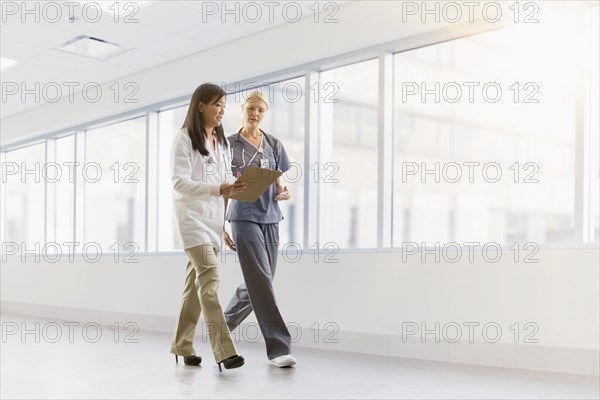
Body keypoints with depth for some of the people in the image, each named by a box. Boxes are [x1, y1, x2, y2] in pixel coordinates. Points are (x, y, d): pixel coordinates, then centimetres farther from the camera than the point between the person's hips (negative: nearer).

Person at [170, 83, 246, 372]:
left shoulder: (221, 141, 17)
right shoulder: (185, 138, -6)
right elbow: (179, 182, -15)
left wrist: (236, 187, -5)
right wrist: (219, 189, -25)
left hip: (214, 217, 7)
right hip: (193, 215, -7)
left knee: (197, 282, 10)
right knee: (209, 277, -17)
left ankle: (182, 346, 19)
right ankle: (224, 350, -20)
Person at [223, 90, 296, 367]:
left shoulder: (274, 145, 13)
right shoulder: (230, 144, 2)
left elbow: (279, 184, 15)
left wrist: (285, 193, -9)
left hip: (270, 219, 5)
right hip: (244, 218, -5)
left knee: (256, 283, 10)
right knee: (262, 282, -11)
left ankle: (222, 325, 34)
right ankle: (278, 347, -8)